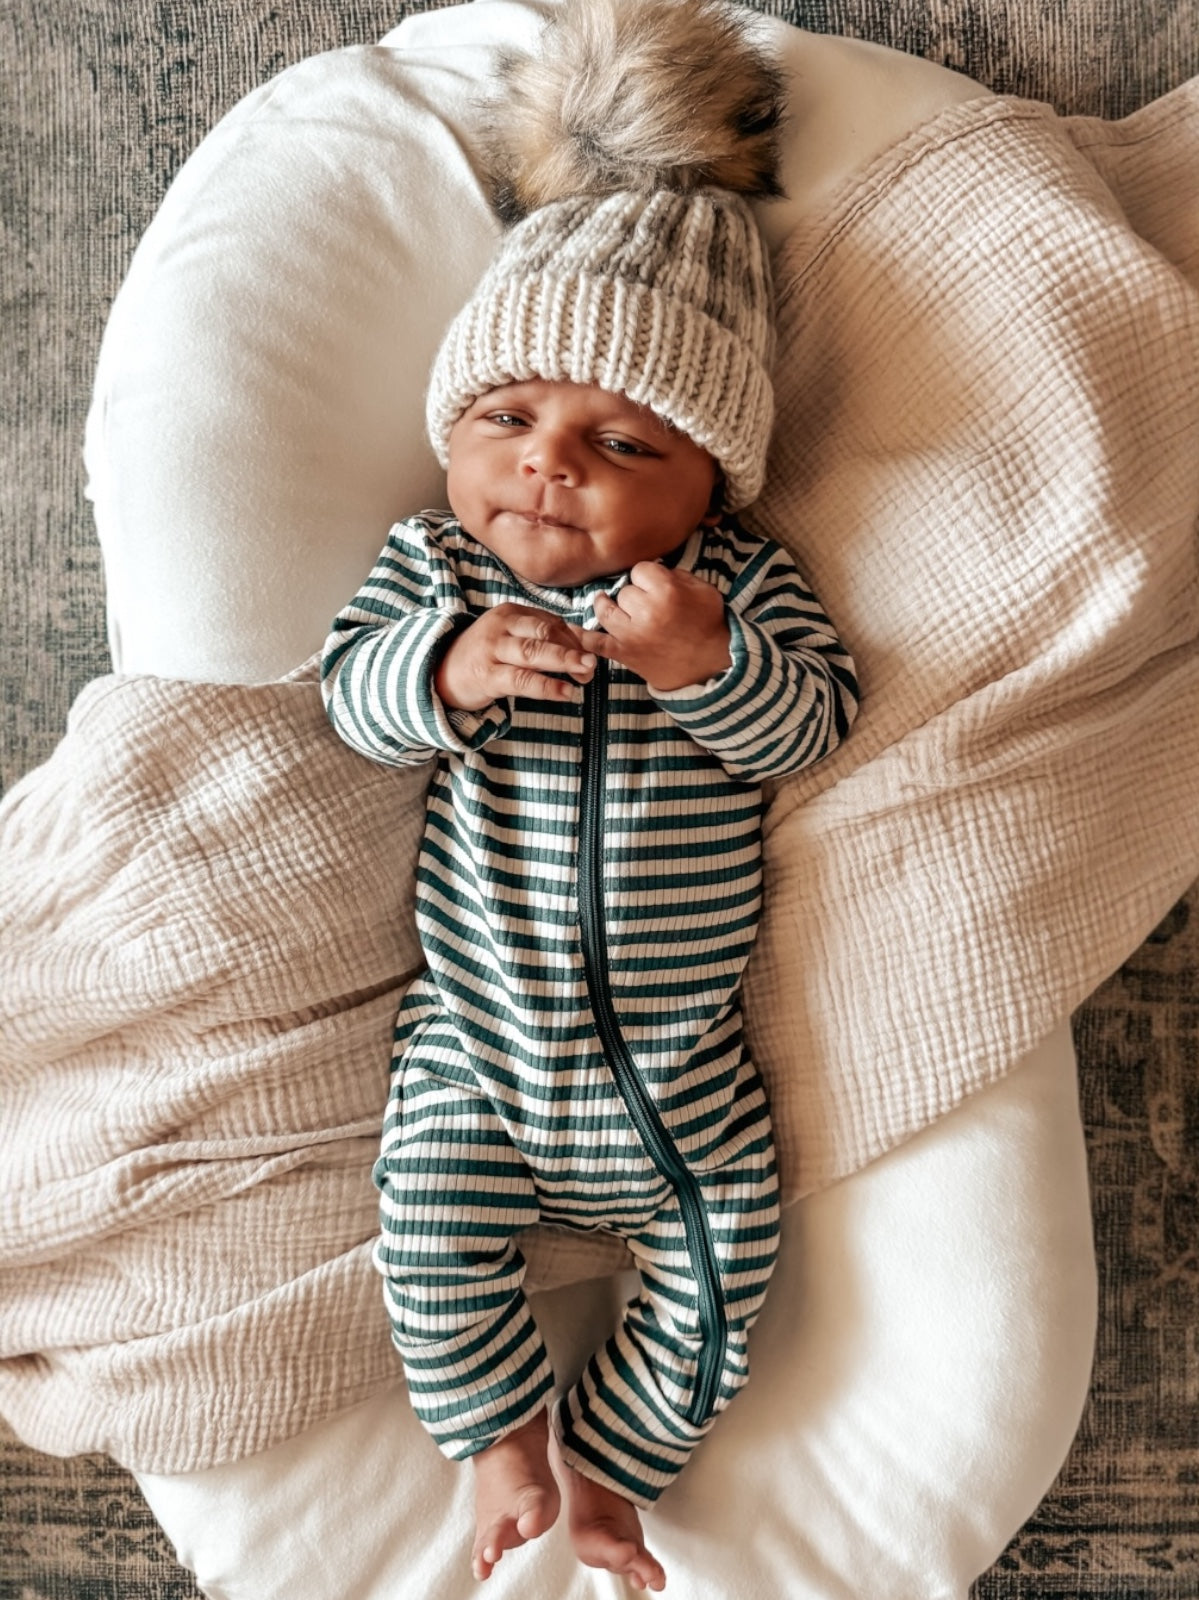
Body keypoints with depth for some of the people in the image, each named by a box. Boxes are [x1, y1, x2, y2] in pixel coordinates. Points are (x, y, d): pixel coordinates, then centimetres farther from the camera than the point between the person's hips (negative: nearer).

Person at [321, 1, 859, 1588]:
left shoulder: (739, 584, -5)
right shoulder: (431, 564, -2)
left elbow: (816, 718, -14)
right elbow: (352, 695, -12)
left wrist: (710, 663, -33)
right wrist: (451, 665, -32)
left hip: (678, 1060, 0)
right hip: (475, 1034, 1)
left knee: (719, 1274, 5)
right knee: (432, 1253, -3)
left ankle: (607, 1460, 30)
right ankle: (507, 1434, 27)